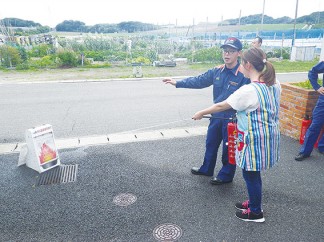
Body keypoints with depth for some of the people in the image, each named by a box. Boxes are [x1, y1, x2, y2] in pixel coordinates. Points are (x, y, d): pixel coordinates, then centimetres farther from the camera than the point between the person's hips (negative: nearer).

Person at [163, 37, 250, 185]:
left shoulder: (244, 75, -19)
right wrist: (177, 83, 1)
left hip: (232, 119, -6)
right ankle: (206, 169, 43)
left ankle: (226, 175, 32)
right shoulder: (217, 71, -1)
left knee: (228, 148, 10)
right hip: (216, 116, 7)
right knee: (211, 143, 21)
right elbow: (199, 81, 4)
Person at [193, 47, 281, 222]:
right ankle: (254, 202, 42)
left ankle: (255, 212, 28)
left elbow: (221, 106, -15)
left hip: (253, 140, -8)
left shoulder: (248, 91, -24)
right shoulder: (275, 84, -1)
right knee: (253, 172, 23)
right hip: (269, 135, 8)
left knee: (251, 174, 10)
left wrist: (201, 113, 0)